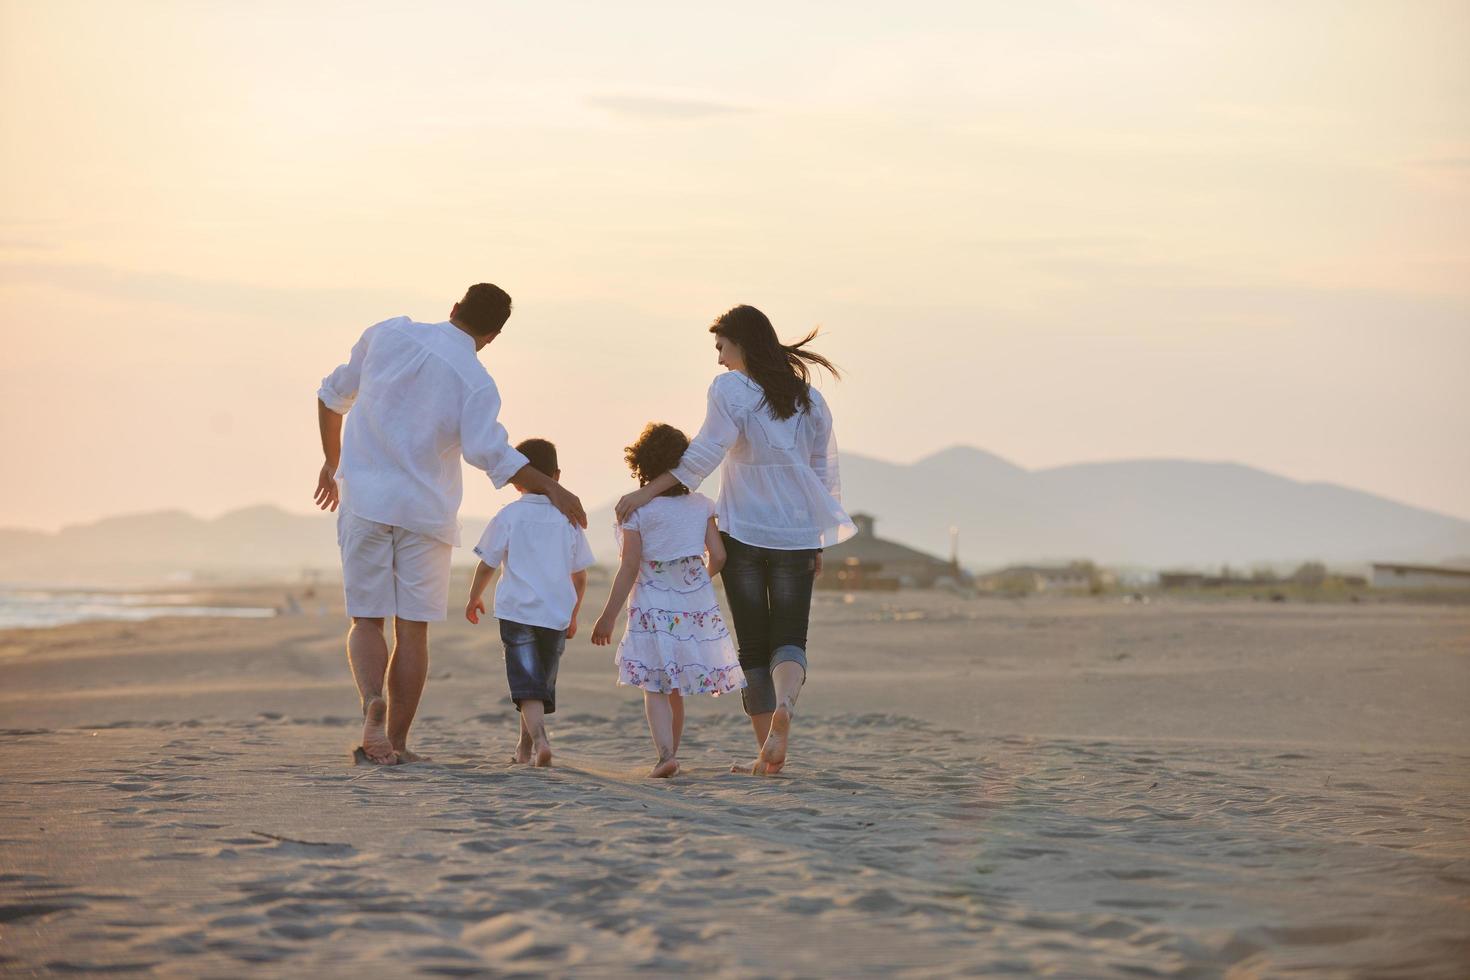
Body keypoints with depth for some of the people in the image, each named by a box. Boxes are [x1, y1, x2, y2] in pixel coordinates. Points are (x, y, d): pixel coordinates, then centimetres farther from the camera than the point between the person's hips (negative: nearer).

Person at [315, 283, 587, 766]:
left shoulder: (389, 334, 3)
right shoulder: (476, 381, -7)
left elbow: (334, 393, 14)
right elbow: (487, 450, -24)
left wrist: (332, 460, 27)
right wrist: (551, 488, -20)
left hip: (364, 502, 2)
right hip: (425, 510, -2)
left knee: (367, 620, 8)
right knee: (413, 629, 7)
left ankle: (373, 703, -19)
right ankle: (396, 741, 5)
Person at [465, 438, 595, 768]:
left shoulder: (509, 515, -3)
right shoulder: (569, 518, 5)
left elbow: (487, 565, 0)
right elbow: (580, 575, 9)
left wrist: (474, 598, 17)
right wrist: (574, 614, 22)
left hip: (518, 611, -3)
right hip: (558, 615, 3)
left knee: (528, 685, -7)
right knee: (544, 682, 16)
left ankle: (539, 739, -28)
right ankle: (525, 746, 27)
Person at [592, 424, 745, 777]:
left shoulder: (636, 509, -7)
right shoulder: (701, 505, 3)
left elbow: (630, 568, -9)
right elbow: (718, 556, 1)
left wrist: (608, 616, -4)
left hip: (653, 607, -4)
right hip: (696, 605, 4)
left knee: (655, 687, -3)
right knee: (676, 688, 16)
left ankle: (666, 753, -19)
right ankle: (670, 753, 24)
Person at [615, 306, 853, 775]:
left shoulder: (731, 389, -8)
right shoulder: (808, 397, 7)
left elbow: (705, 453, -17)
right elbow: (825, 473, 9)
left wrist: (647, 491, -13)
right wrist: (818, 543, 16)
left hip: (742, 532, -3)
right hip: (796, 535, 3)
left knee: (753, 644, 6)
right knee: (789, 638, 5)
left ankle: (767, 752, 4)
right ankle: (785, 702, -28)